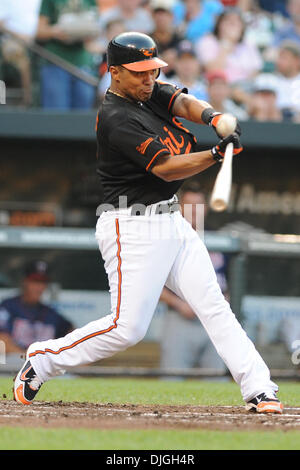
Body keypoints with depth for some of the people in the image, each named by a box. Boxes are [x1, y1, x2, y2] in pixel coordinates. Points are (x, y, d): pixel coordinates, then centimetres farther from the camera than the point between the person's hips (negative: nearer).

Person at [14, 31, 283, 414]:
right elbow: (166, 168, -22)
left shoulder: (150, 93, 10)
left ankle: (259, 389, -1)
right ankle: (43, 359, 8)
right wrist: (218, 153, -31)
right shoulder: (117, 119, -18)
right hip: (133, 229, -9)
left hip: (171, 221, 9)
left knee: (213, 306, 2)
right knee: (128, 328, -9)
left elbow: (184, 103, -5)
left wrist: (213, 118, -27)